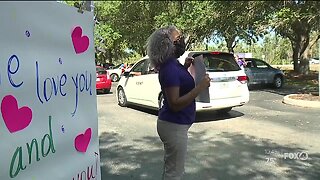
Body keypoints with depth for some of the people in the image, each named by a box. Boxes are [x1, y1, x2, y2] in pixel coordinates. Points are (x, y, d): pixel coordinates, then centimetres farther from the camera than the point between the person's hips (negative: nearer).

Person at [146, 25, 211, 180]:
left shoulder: (172, 64, 6)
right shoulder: (170, 68, -22)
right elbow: (175, 104, -26)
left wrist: (185, 68, 8)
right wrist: (200, 87, -27)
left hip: (174, 124, 10)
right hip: (174, 126, -9)